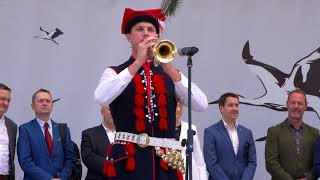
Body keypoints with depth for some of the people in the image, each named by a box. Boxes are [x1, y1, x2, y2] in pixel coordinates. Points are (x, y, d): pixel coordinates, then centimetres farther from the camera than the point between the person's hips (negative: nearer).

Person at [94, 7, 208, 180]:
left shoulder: (171, 73, 15)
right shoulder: (115, 73, 8)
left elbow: (201, 105, -1)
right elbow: (101, 98, -15)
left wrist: (169, 68, -10)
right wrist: (138, 62, -12)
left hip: (166, 160, 2)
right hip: (128, 159, -2)